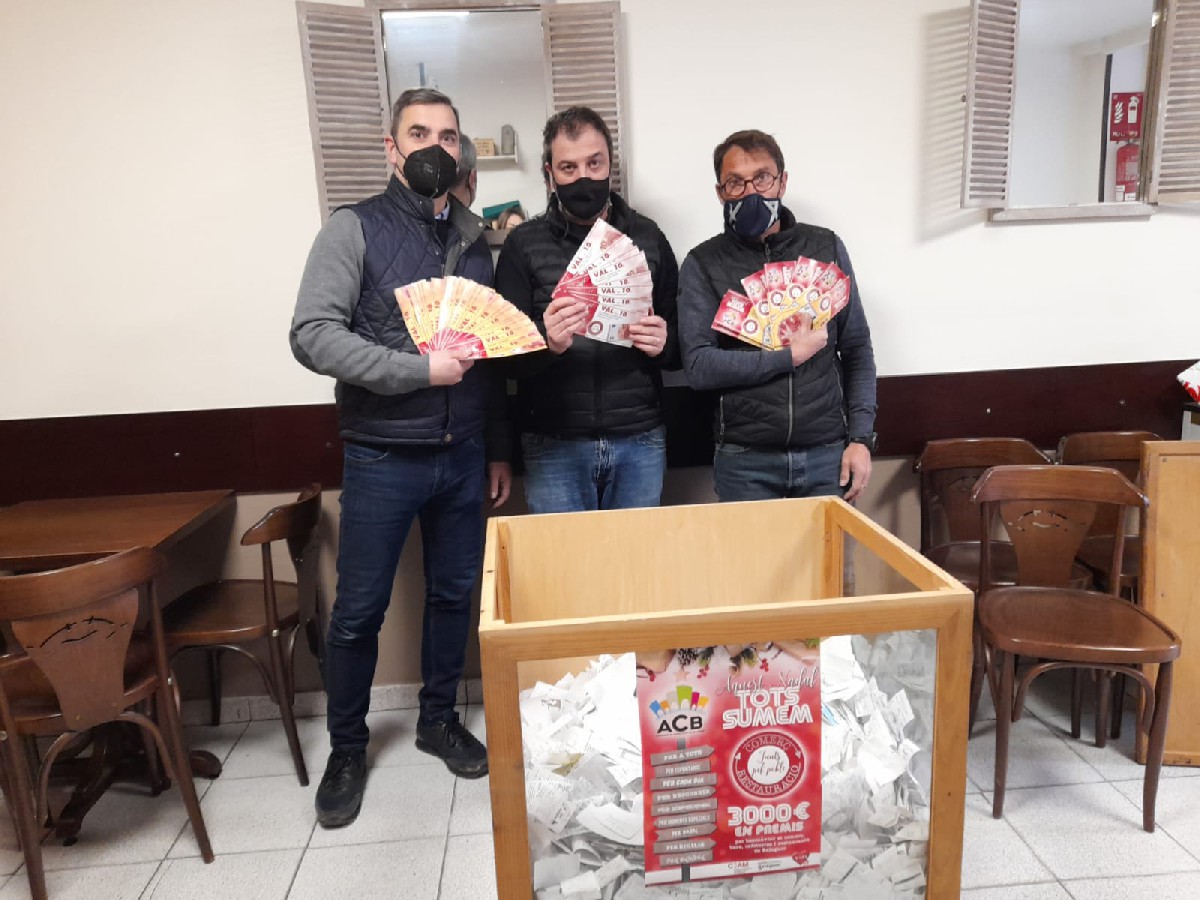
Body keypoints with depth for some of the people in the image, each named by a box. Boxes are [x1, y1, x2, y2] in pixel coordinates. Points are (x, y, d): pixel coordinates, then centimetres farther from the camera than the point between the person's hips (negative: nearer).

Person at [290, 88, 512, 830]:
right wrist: (419, 370, -22)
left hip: (464, 456, 4)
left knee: (455, 595, 14)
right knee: (360, 610, 7)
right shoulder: (355, 228, -4)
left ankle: (440, 719, 36)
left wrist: (499, 448, 12)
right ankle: (347, 747, 28)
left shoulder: (474, 239, 10)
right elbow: (313, 335, -15)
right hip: (383, 458, -4)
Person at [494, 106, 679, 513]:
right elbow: (506, 358, -2)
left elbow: (681, 346, 10)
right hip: (554, 445, -1)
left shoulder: (647, 237, 6)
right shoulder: (524, 244, 1)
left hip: (640, 441, 2)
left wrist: (664, 342, -12)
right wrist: (546, 341, -22)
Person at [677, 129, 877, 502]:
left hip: (827, 455, 2)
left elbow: (857, 350, 8)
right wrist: (790, 356, -13)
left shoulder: (827, 247, 5)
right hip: (744, 461, -2)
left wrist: (861, 437, 0)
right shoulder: (703, 264, -1)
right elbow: (699, 367, -11)